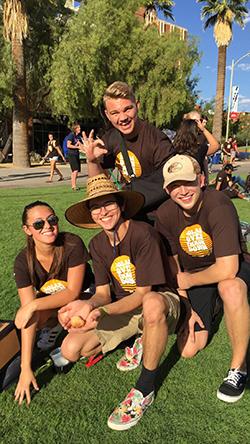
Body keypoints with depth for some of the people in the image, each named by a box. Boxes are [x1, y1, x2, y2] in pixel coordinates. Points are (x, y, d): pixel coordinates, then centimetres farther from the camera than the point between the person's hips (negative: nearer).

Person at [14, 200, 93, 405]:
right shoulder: (23, 261, -23)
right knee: (23, 319, -28)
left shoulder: (72, 244, -30)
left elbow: (73, 292, -26)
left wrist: (34, 305, -37)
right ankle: (54, 327, 7)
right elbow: (29, 312, -25)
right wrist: (26, 368, -27)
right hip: (48, 300, 3)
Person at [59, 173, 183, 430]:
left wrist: (100, 312, -36)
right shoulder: (97, 244, 0)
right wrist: (87, 305, -27)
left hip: (161, 301, -5)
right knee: (70, 349, -11)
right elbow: (103, 293, -3)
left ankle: (145, 389, -20)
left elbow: (143, 294, -22)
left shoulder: (143, 233, -22)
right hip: (123, 309, 6)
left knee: (152, 304, -44)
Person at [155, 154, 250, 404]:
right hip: (193, 275, 4)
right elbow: (172, 266, -3)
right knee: (188, 350, -2)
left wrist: (188, 281, -17)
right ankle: (208, 309, 29)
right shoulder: (165, 214, -13)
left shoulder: (218, 205, -29)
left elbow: (227, 269, -33)